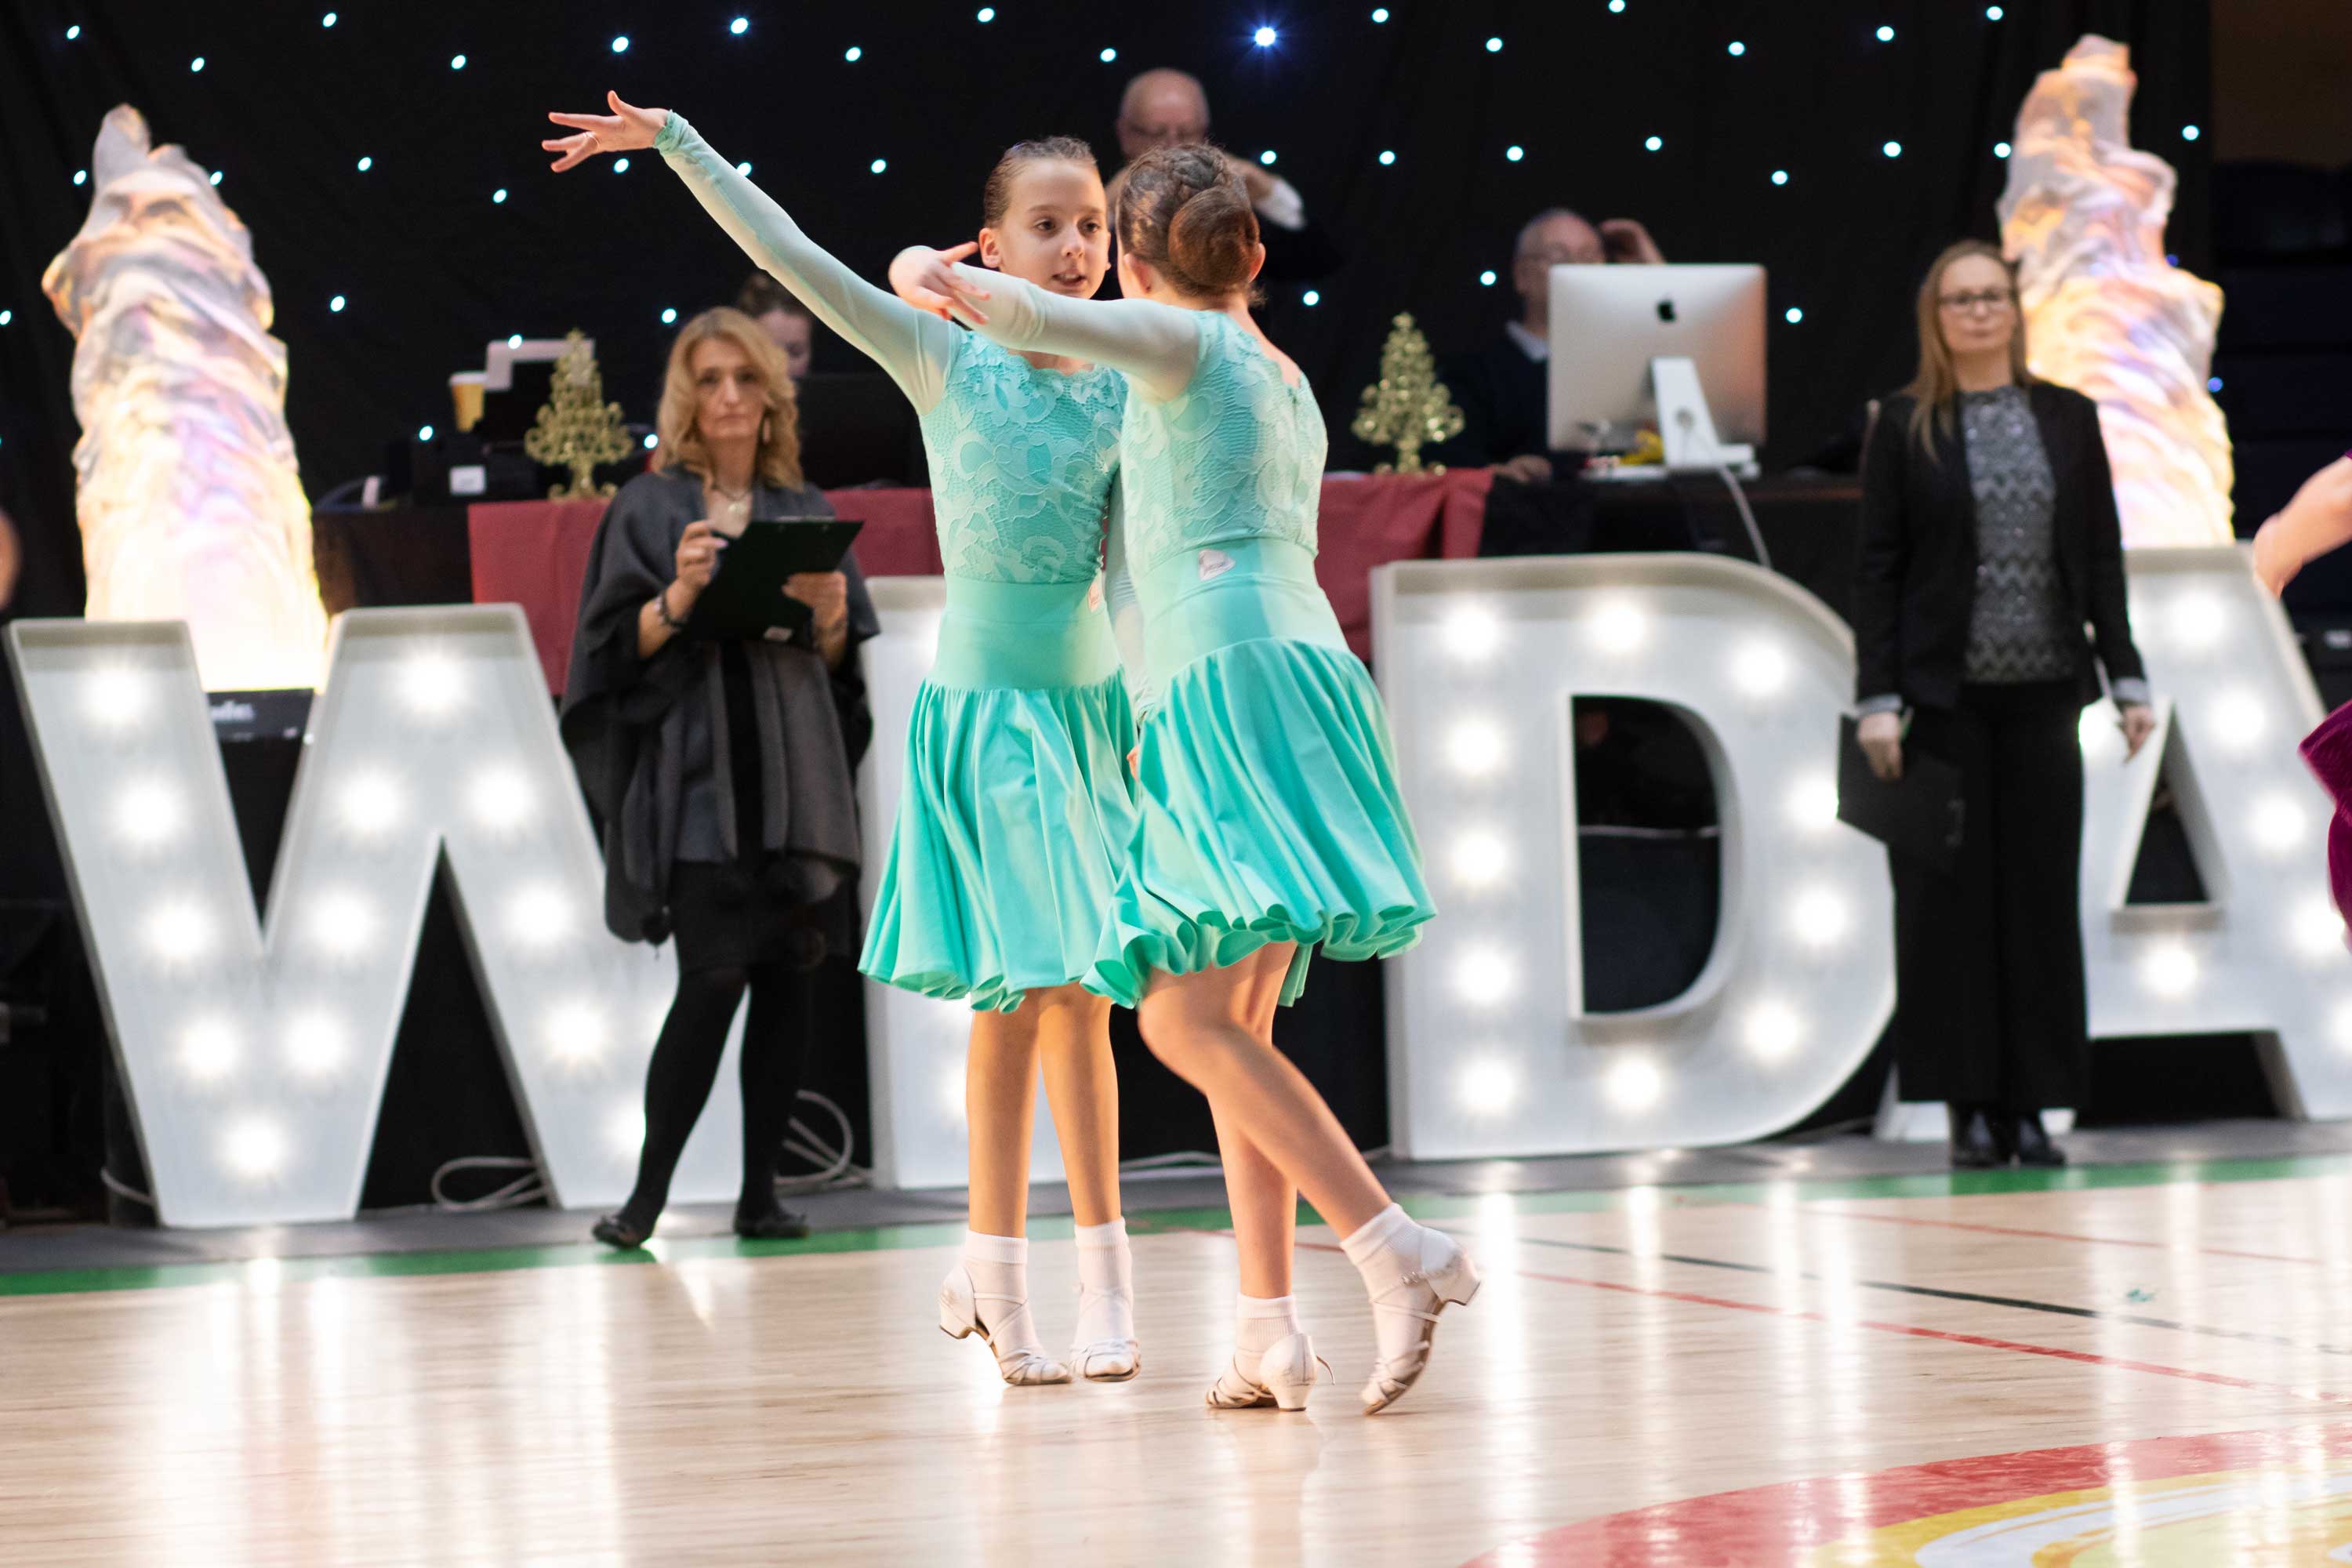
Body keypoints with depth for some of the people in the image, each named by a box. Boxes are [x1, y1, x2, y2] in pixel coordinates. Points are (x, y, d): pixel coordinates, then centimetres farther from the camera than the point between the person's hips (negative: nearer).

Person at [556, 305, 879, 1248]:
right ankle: (649, 1195, -6)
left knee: (788, 976, 0)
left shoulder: (806, 513, 14)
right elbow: (623, 647, -2)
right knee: (716, 975, -13)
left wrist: (827, 612, -7)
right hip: (697, 773, -4)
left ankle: (759, 1192, 6)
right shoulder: (651, 510, 3)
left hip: (795, 772, 4)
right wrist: (682, 594, -18)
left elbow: (841, 662, 14)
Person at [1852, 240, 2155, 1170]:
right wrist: (1877, 699, -9)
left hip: (2043, 691, 2)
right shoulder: (1905, 427, 1)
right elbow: (1877, 567, -1)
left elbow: (2102, 557, 9)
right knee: (1950, 898, -1)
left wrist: (2127, 678, 2)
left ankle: (2031, 1106, 7)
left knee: (2043, 893, 2)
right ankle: (1968, 1105, 5)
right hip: (1943, 697, -2)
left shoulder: (2068, 419, 8)